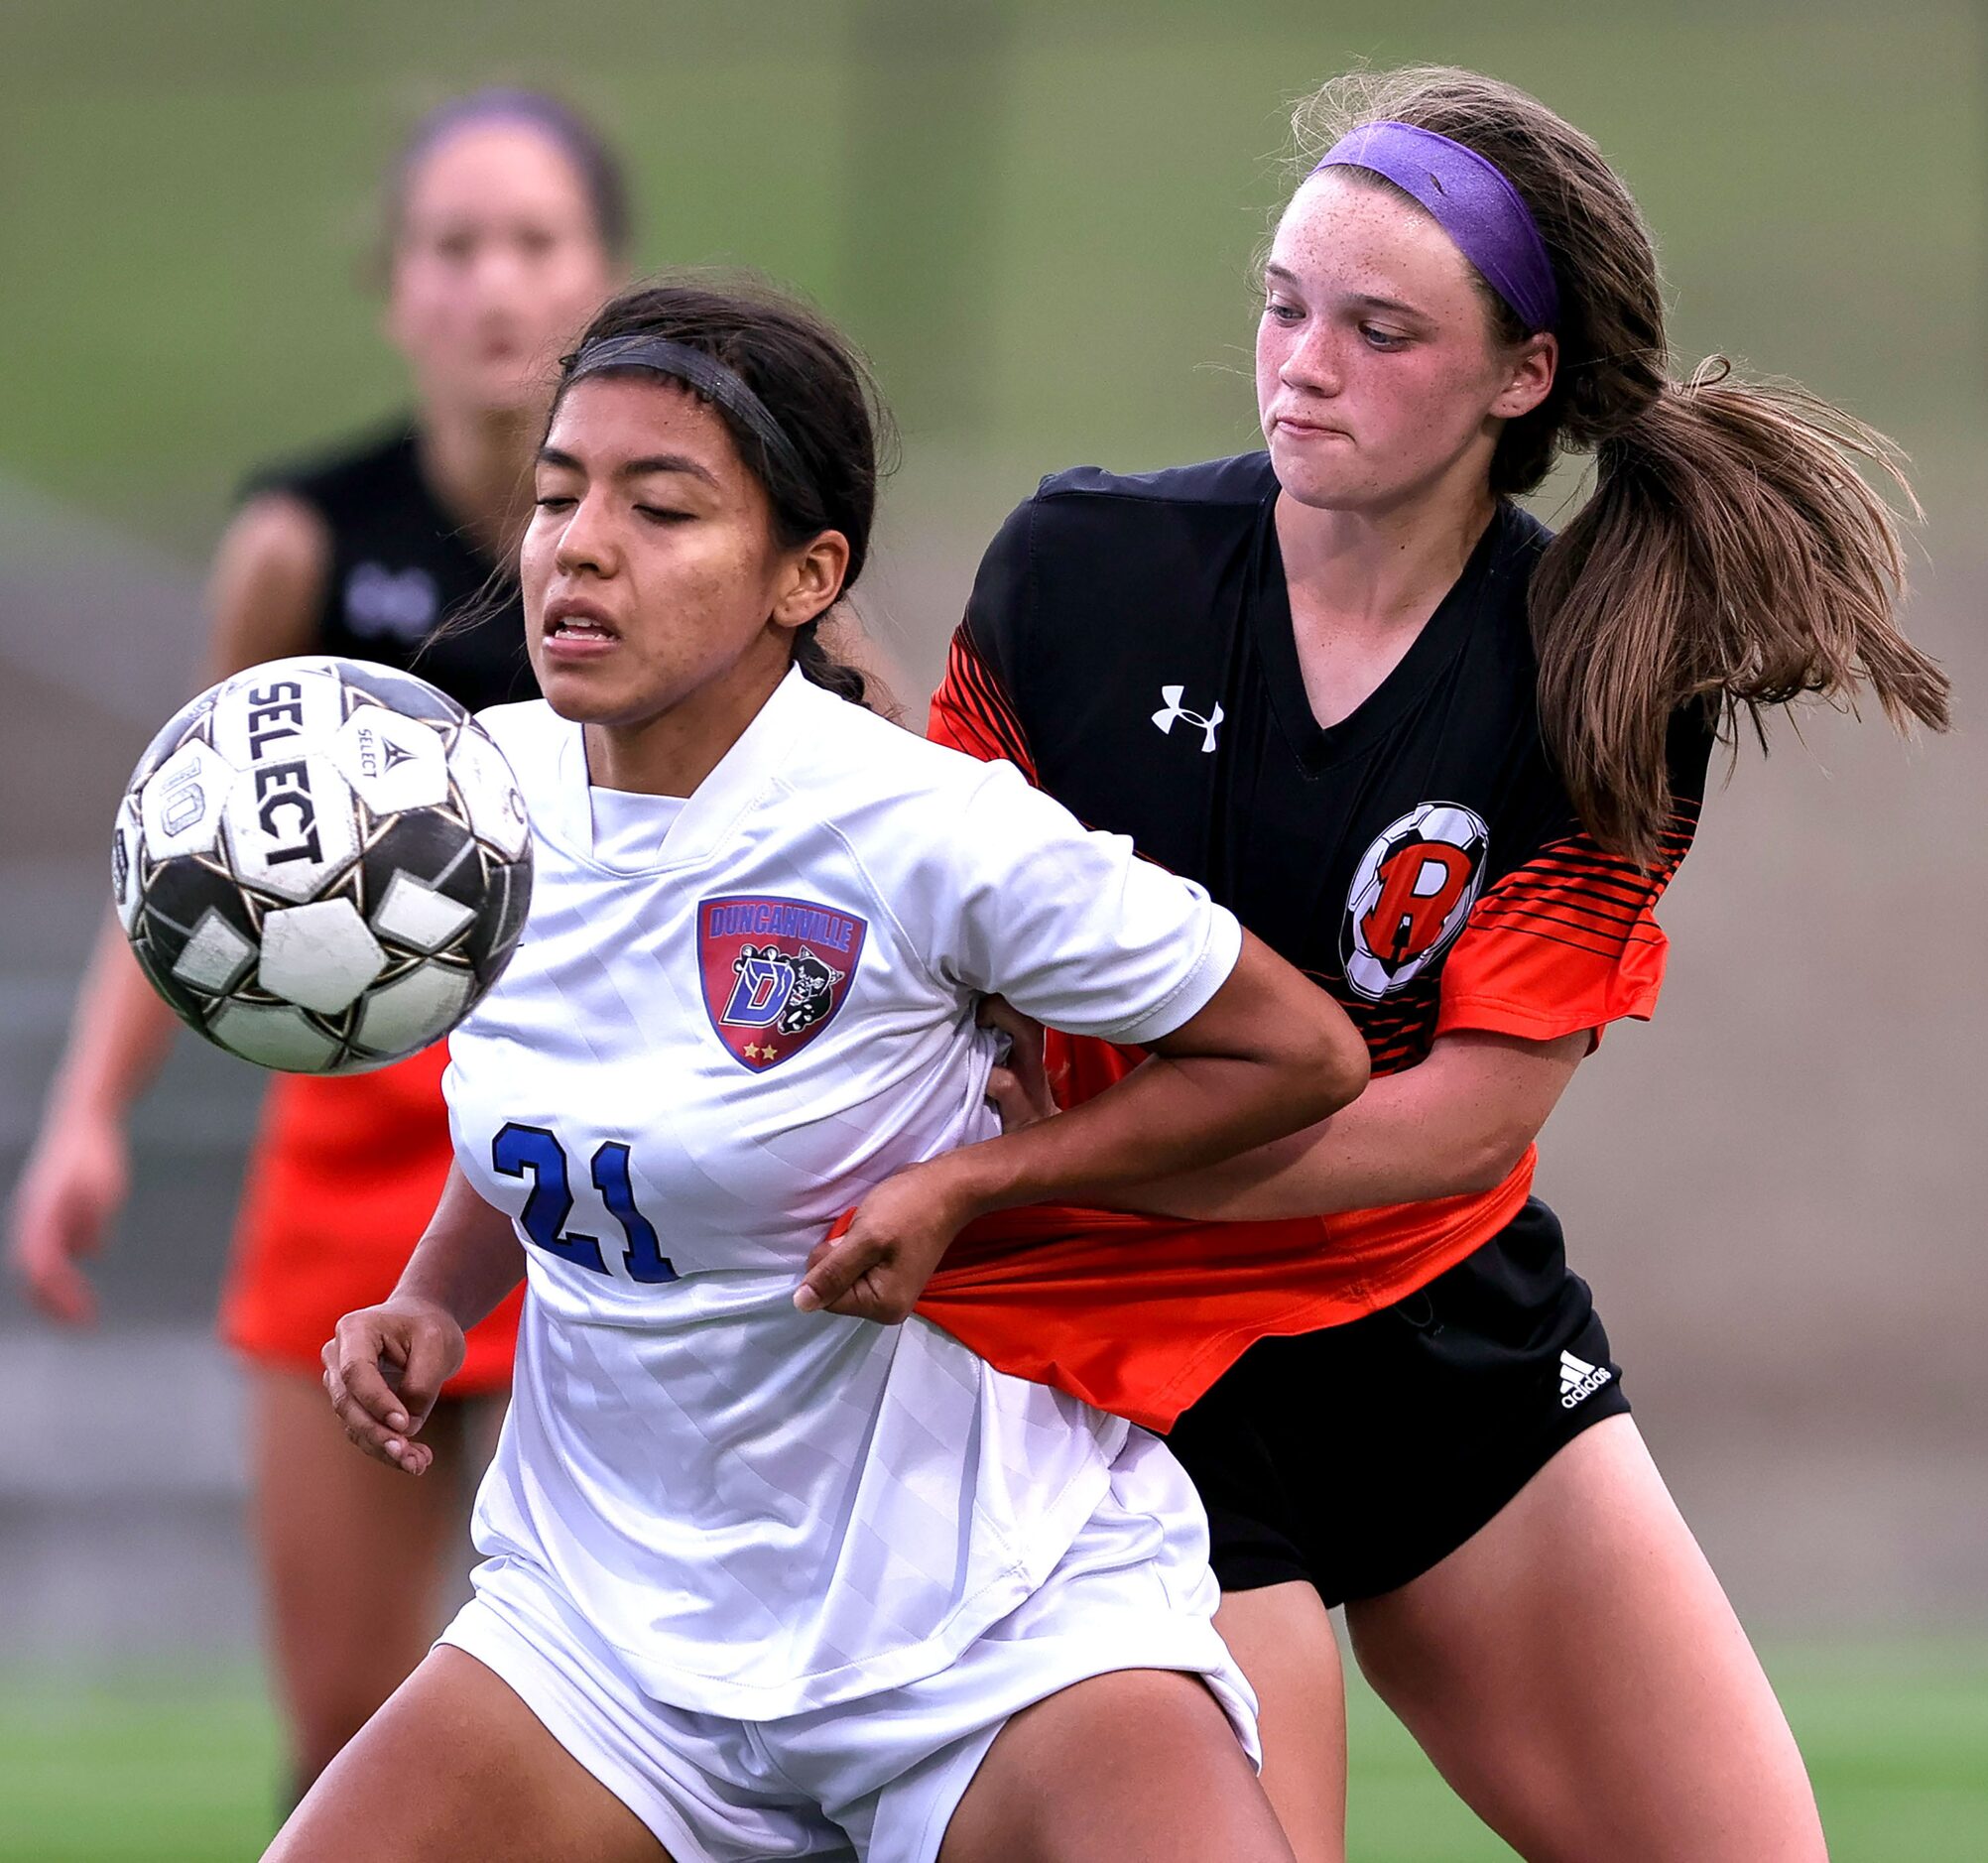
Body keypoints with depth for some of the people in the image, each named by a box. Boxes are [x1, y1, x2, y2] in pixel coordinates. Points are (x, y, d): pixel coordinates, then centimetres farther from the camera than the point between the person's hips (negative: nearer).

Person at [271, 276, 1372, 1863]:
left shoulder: (926, 831, -18)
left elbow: (1304, 1053, -7)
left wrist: (963, 1186, -17)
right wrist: (430, 1306, 3)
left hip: (992, 1616, -5)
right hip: (607, 1608, 5)